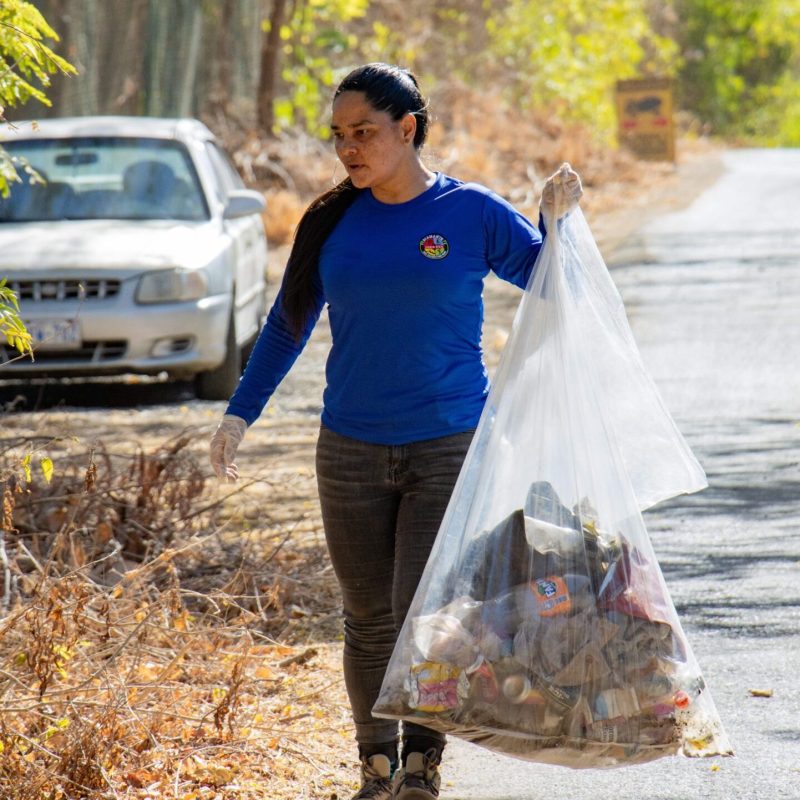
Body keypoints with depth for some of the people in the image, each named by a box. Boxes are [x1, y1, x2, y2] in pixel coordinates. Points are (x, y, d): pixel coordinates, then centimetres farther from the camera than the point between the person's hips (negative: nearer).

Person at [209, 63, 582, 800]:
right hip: (351, 453, 3)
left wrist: (558, 222, -13)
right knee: (370, 620, 7)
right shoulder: (333, 224, 4)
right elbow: (288, 325, 15)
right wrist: (240, 414, 9)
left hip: (449, 449, -3)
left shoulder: (473, 214, -4)